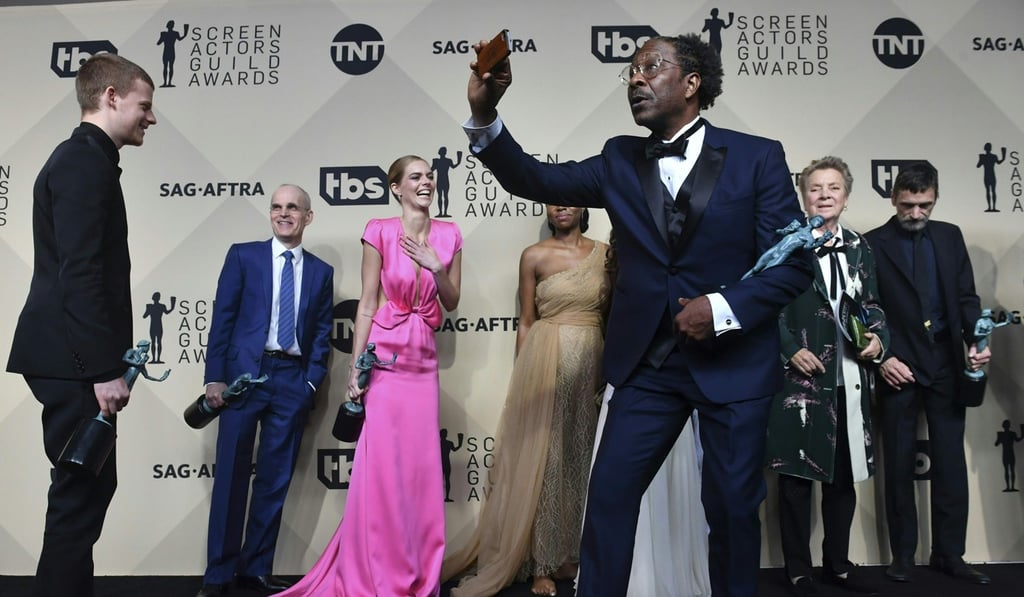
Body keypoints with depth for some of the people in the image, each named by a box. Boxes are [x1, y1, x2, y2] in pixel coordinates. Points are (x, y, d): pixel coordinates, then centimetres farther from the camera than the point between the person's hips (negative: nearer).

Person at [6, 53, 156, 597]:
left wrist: (105, 361, 19)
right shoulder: (85, 162, -13)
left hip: (71, 356, 10)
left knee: (88, 486, 16)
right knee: (83, 490, -3)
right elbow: (80, 273, -22)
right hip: (73, 359, -10)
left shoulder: (82, 159, 18)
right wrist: (105, 368, -22)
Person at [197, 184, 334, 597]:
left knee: (275, 479, 7)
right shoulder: (243, 255, 6)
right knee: (231, 475, 4)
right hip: (244, 373, -2)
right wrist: (215, 376, -6)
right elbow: (223, 318, 1)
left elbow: (322, 333, 10)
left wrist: (312, 380, -2)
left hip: (292, 381, 2)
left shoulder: (321, 272, 12)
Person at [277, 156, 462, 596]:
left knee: (421, 467, 6)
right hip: (385, 356, -3)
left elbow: (452, 303, 10)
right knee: (379, 466, -1)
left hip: (424, 361, 4)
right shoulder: (379, 231, -4)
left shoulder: (448, 235, 7)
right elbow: (367, 303, -4)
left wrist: (437, 267, -9)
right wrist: (355, 366, -8)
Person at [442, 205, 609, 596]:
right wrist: (524, 378, -1)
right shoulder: (534, 256, -1)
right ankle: (541, 562, 12)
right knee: (542, 455, 2)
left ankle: (571, 553, 25)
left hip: (592, 363, 3)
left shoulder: (604, 253, 6)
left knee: (581, 455, 10)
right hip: (546, 360, -3)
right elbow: (526, 323, 1)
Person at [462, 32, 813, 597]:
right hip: (647, 363, 2)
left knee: (732, 506, 10)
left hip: (735, 363, -2)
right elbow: (536, 180, -2)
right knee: (609, 495, 4)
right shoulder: (620, 160, 6)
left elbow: (794, 264, -4)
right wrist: (484, 116, -16)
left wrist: (724, 307, -18)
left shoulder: (757, 157, -3)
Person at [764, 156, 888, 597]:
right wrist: (790, 350, -15)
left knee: (844, 474, 14)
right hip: (800, 376, -5)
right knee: (796, 476, 2)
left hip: (850, 379, 5)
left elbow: (871, 307, 16)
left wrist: (878, 338, -3)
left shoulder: (859, 248, 12)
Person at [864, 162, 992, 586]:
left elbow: (967, 296, 8)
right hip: (898, 367, -3)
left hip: (946, 363, 3)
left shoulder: (950, 237, 9)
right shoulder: (873, 244, -2)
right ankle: (903, 554, 16)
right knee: (899, 464, 5)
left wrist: (976, 341, -8)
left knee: (951, 462, 6)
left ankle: (949, 553, 18)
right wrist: (882, 358, -11)